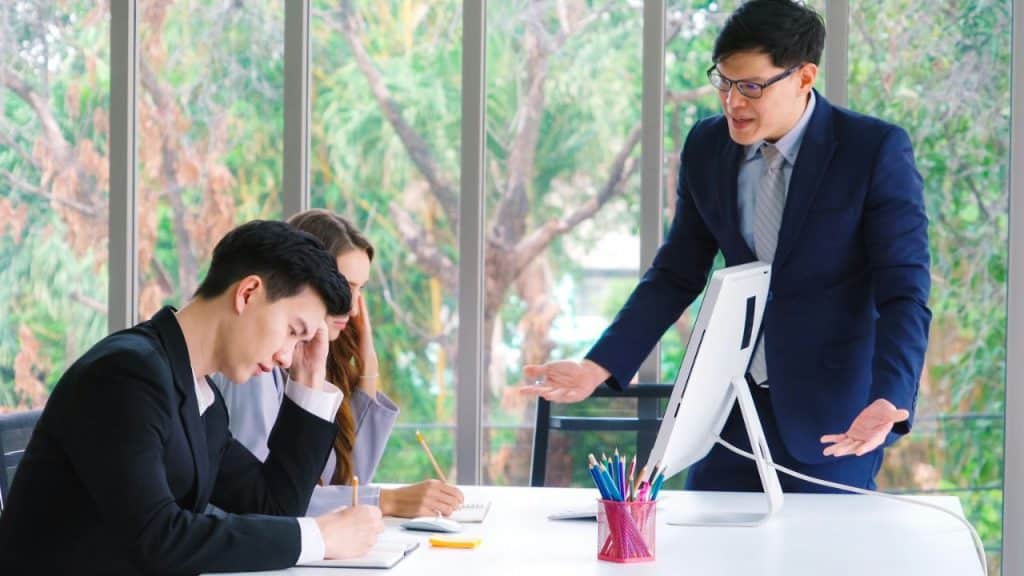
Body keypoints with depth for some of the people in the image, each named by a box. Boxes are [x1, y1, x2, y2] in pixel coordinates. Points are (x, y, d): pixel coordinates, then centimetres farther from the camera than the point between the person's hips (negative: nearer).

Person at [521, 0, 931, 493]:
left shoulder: (876, 151, -13)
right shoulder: (707, 147, 1)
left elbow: (904, 295, -16)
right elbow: (676, 276, 8)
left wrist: (888, 403, -33)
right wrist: (597, 368, -4)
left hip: (831, 421, -4)